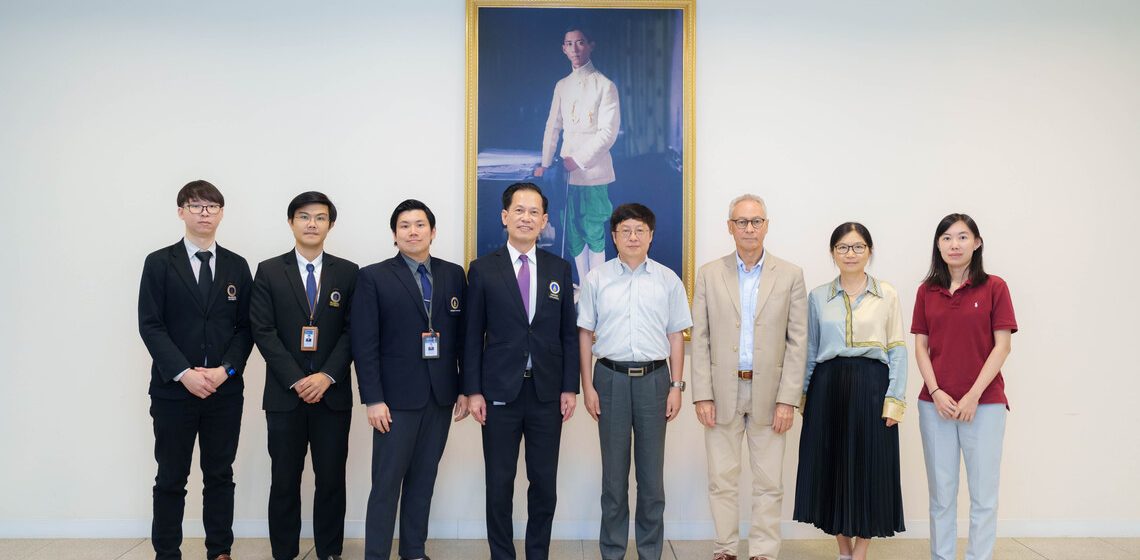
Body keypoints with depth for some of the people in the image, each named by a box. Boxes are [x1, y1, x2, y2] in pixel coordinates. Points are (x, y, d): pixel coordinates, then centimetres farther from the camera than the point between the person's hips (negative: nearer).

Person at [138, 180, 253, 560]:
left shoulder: (237, 266, 9)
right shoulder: (159, 263, 2)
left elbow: (246, 327, 5)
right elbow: (150, 325, -5)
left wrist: (226, 369, -10)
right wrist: (184, 373, -15)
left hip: (225, 390, 2)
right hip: (173, 389, -2)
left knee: (220, 476, 9)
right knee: (171, 479, 6)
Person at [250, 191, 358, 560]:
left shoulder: (348, 273, 6)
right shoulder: (269, 272, 4)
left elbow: (352, 332, 1)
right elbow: (263, 331, -3)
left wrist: (327, 376, -12)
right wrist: (297, 380, -12)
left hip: (332, 393, 1)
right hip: (284, 393, 0)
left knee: (331, 478, 6)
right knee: (285, 479, 6)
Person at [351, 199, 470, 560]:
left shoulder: (454, 275, 7)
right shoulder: (374, 277, -3)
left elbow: (463, 337, 8)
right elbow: (364, 344, -7)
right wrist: (373, 399, -12)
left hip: (441, 395, 3)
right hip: (397, 396, -3)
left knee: (423, 479, 12)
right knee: (387, 482, 1)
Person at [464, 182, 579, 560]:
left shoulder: (559, 269, 7)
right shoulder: (482, 269, 1)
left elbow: (569, 333, 7)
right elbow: (473, 335, 1)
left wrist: (570, 387, 1)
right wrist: (473, 390, -4)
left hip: (548, 392, 2)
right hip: (500, 391, -1)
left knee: (544, 482, 8)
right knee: (499, 483, 6)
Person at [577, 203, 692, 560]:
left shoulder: (668, 280, 5)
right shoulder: (597, 279, 3)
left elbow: (676, 336, 6)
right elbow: (585, 334, 4)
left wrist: (676, 386, 1)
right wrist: (587, 387, -1)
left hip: (653, 377, 1)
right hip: (611, 376, 0)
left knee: (652, 470, 7)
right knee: (614, 469, 7)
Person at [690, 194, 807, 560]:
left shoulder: (790, 276, 3)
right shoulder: (710, 274, 5)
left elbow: (797, 341, 0)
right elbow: (700, 340, 2)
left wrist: (788, 399, -6)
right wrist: (702, 395, -5)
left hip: (768, 392, 0)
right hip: (722, 392, 1)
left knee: (769, 483, 4)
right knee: (721, 479, 6)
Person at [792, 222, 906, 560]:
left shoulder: (887, 295, 3)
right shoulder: (818, 297, 8)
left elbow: (897, 351, 1)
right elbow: (809, 351, 10)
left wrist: (894, 400, -6)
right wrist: (803, 397, 7)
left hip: (871, 387, -2)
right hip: (828, 388, 2)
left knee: (869, 468, 1)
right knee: (832, 467, 6)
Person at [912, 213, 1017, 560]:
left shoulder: (994, 287, -1)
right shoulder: (927, 291, 8)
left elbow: (1002, 346, -4)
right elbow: (920, 346, 7)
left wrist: (974, 395, -11)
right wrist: (936, 393, -7)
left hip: (984, 403, -2)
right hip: (936, 403, 3)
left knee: (983, 493, 2)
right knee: (941, 493, 8)